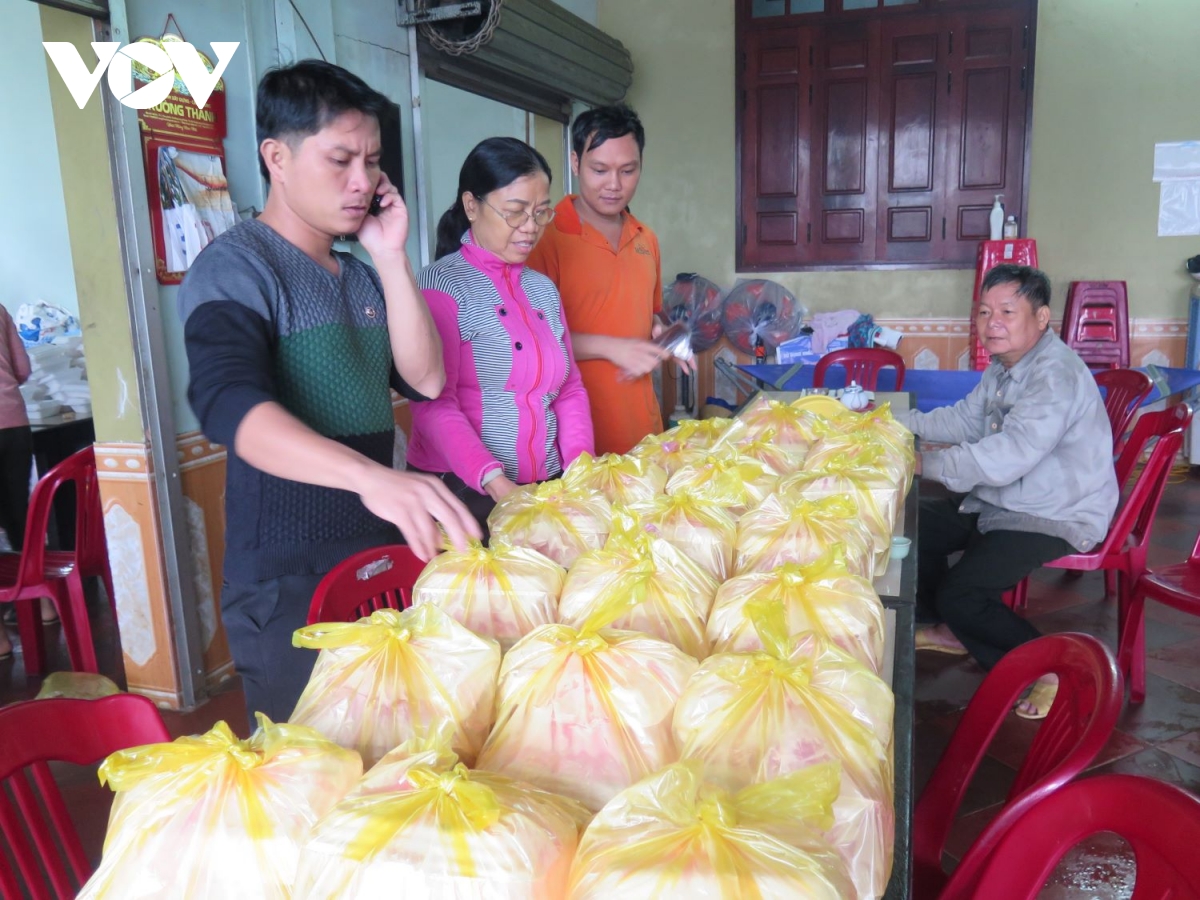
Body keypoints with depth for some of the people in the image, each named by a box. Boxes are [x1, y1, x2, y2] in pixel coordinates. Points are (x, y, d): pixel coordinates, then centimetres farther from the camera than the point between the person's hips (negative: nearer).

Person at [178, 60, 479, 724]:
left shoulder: (360, 276, 11)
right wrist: (372, 477, -45)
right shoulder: (235, 268, -12)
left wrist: (389, 256, -7)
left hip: (380, 565, 7)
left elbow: (425, 380, 1)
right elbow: (229, 405, -29)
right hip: (288, 587, -7)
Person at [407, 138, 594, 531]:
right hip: (464, 492, -5)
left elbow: (570, 388, 12)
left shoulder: (544, 289, 12)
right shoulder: (441, 285, -8)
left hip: (547, 487, 6)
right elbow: (434, 405, -16)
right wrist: (497, 484, -27)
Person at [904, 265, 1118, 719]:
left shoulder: (1056, 375, -27)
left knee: (958, 593, -21)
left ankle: (1046, 668, 3)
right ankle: (950, 631, 30)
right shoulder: (1004, 365, 5)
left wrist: (924, 463, -26)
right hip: (999, 502, 10)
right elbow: (964, 420, 14)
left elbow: (1004, 460, -34)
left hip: (1054, 520, -10)